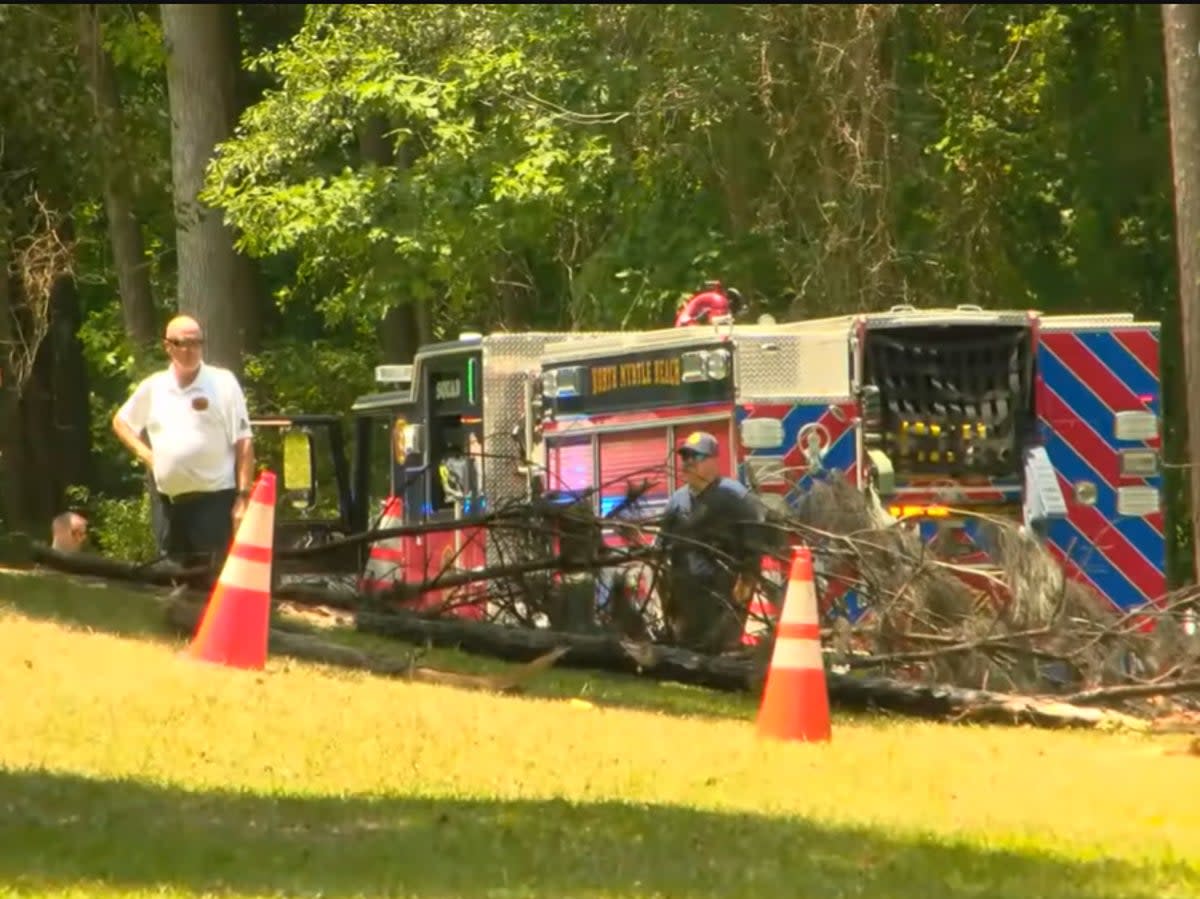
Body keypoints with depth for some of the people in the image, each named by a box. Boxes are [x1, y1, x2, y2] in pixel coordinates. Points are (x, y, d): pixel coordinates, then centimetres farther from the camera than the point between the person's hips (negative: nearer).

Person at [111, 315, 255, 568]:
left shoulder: (223, 383, -4)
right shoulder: (153, 388, 9)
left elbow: (243, 444, -6)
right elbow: (120, 422, 26)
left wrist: (243, 497, -12)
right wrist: (145, 453, 9)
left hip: (214, 499, -5)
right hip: (172, 500, 5)